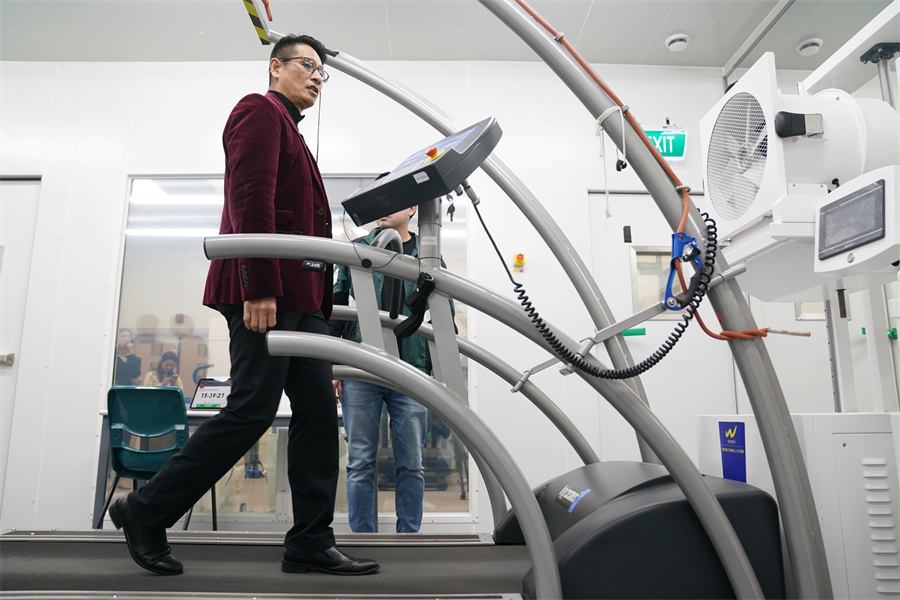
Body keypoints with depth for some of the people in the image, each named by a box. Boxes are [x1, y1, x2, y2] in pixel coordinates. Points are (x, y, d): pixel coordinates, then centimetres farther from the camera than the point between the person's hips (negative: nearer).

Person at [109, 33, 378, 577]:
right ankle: (147, 512, 9)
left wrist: (321, 310, 15)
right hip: (264, 292, -9)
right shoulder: (260, 110, 4)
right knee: (252, 410, -9)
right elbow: (251, 198, -12)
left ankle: (311, 544, 6)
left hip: (299, 297, 9)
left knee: (319, 410, 1)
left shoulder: (291, 134, 30)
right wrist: (259, 287, -22)